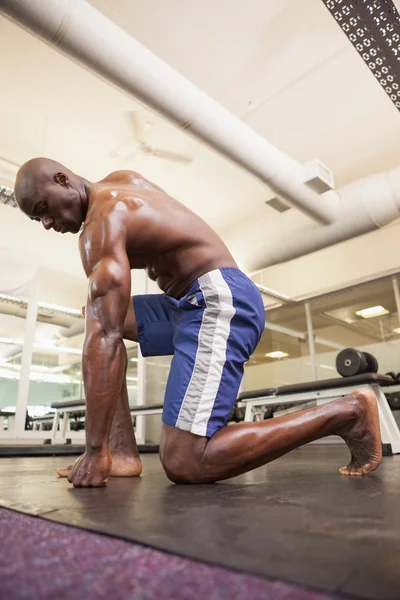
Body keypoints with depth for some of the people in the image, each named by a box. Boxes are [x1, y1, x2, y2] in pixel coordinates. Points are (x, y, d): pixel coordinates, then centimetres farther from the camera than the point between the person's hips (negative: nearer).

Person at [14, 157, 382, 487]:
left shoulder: (102, 221, -11)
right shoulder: (120, 181, 18)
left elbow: (105, 337, -20)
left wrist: (95, 450, -18)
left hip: (219, 301, -11)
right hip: (203, 302, 11)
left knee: (185, 464, -17)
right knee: (99, 317, 16)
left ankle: (348, 413, -7)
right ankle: (124, 451, 7)